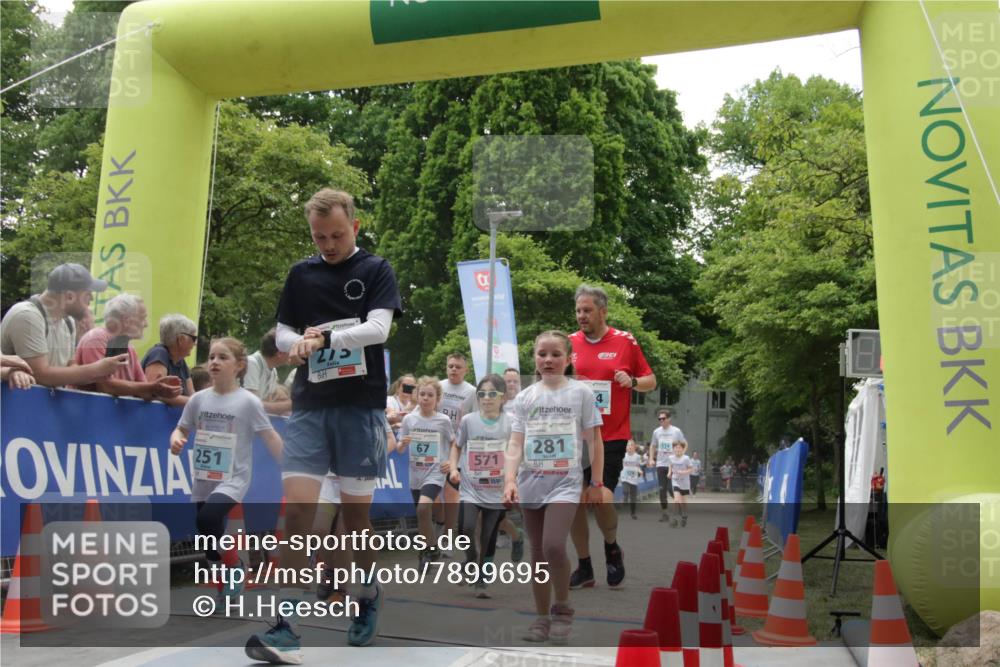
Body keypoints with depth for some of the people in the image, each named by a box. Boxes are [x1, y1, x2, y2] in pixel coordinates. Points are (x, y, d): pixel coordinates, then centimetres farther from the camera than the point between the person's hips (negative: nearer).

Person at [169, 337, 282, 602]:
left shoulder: (248, 402, -8)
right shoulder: (198, 399, 3)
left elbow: (270, 438, -8)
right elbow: (181, 429, 12)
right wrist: (176, 440, -12)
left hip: (233, 480, -5)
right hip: (203, 481, 5)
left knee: (206, 519, -29)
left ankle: (234, 565, -5)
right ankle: (227, 585, 29)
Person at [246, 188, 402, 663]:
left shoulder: (376, 271, 2)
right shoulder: (300, 274, 12)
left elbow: (378, 328, -11)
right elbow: (282, 332, 14)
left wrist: (323, 338, -22)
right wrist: (296, 344, -9)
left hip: (360, 408, -2)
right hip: (309, 406, 3)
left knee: (356, 515, 7)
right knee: (296, 511, -9)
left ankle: (366, 600, 31)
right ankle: (286, 628, -6)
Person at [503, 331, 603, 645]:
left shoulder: (581, 392, -1)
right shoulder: (525, 397, 5)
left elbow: (593, 440, 3)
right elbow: (516, 443, 0)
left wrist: (596, 483, 2)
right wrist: (510, 480, -13)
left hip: (565, 483, -3)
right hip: (531, 484, 3)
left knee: (554, 546, -20)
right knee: (537, 552, 9)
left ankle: (562, 608, 4)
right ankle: (542, 617, 23)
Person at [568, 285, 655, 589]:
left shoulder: (625, 342, 0)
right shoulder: (569, 343, 6)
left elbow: (651, 381, 6)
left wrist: (632, 381, -13)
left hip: (611, 438, -3)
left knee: (601, 500, -8)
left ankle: (612, 550, 24)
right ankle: (584, 567, 17)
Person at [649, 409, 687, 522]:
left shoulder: (676, 431, -2)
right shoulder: (656, 432, 7)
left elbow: (685, 444, 5)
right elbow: (652, 446, 19)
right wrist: (651, 459, 8)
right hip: (660, 464, 3)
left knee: (671, 488, -9)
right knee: (662, 489, 3)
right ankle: (664, 512, 10)